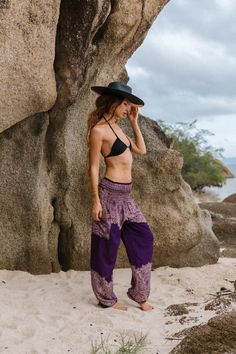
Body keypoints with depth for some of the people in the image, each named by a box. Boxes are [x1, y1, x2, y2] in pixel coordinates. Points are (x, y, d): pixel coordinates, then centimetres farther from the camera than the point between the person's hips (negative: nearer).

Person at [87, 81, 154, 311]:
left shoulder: (116, 127, 16)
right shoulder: (99, 130, -10)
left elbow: (141, 150, 21)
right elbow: (93, 168, -11)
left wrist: (134, 122, 17)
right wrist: (95, 201, -14)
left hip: (125, 195, 9)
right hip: (110, 193, -9)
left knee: (143, 238, 11)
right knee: (107, 246, 3)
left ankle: (139, 294, 23)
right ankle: (106, 299, 18)